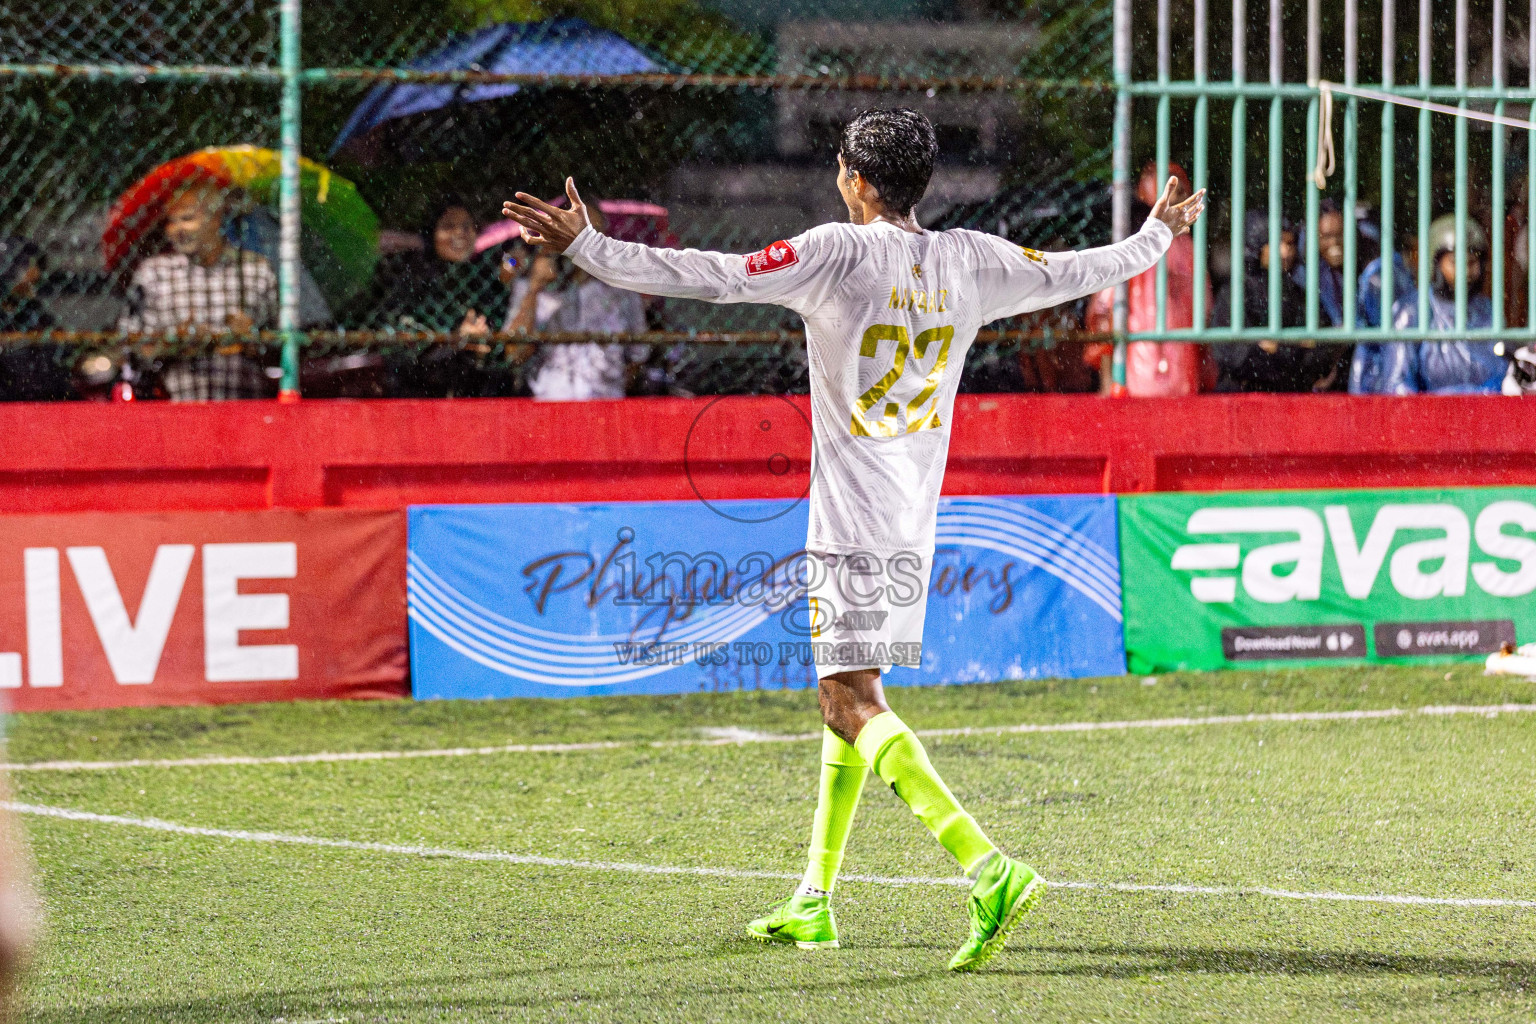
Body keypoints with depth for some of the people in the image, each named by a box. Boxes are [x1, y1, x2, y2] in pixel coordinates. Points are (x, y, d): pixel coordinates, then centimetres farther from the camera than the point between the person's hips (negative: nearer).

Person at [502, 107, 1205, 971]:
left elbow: (716, 279, -17)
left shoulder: (838, 252, -11)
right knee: (847, 697, 18)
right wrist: (1159, 237, 39)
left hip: (853, 528, -8)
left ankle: (989, 868, -27)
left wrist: (588, 249, -16)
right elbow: (1075, 274, 20)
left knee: (855, 706, -11)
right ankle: (814, 902, 24)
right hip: (916, 529, 8)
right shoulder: (969, 260, 6)